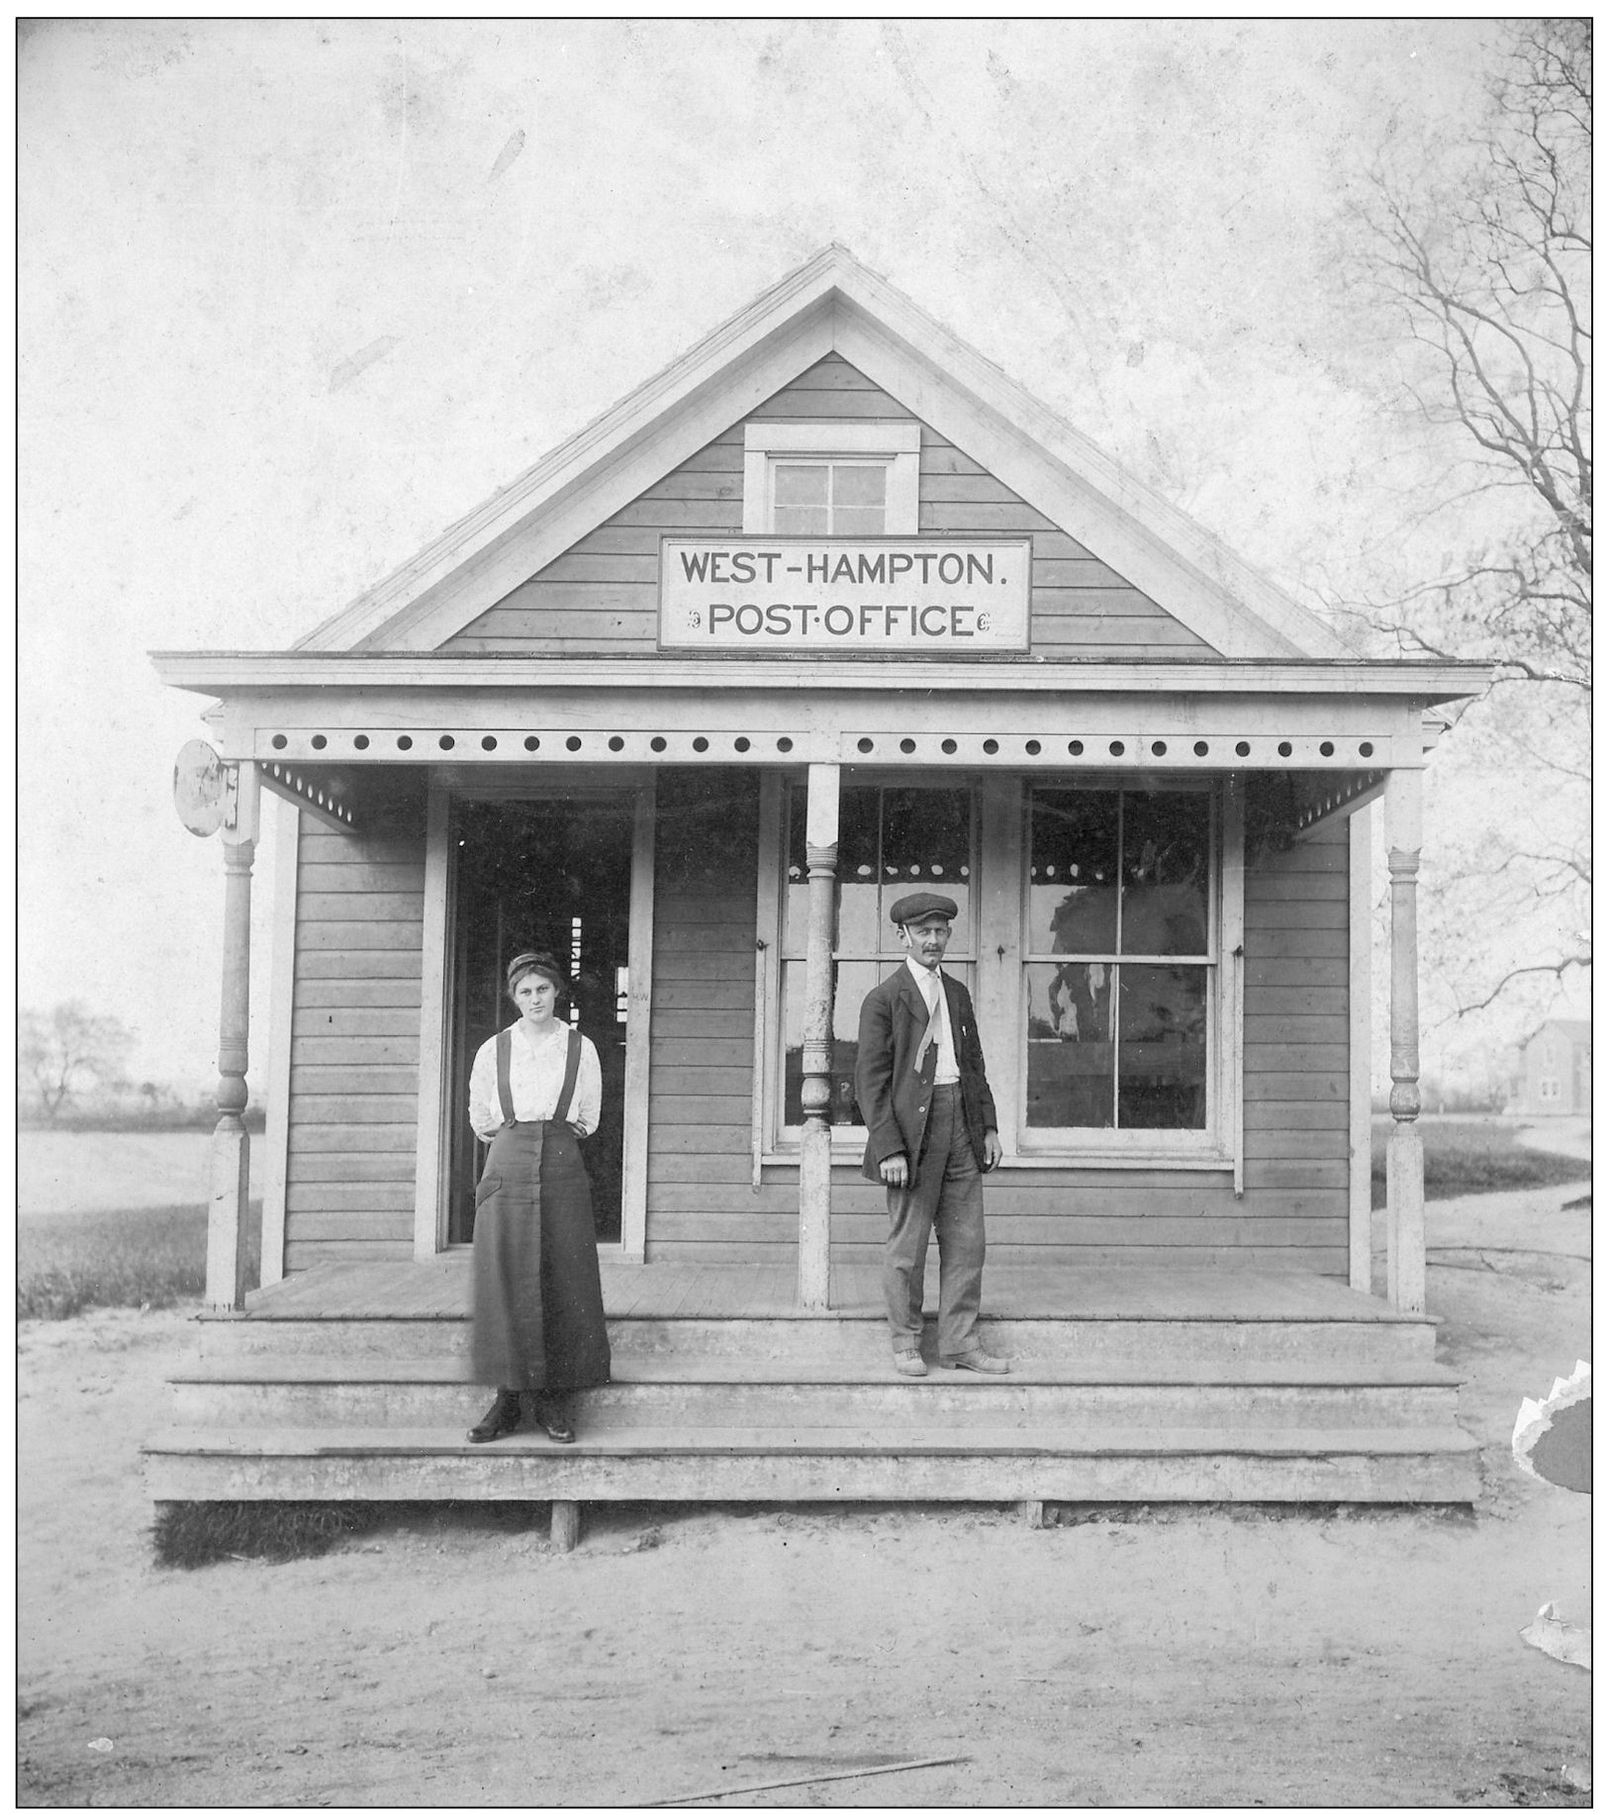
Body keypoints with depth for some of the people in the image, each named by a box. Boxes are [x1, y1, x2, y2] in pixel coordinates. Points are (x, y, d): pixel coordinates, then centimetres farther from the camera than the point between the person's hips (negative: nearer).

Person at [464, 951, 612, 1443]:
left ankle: (551, 1400, 4)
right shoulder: (493, 1051, 8)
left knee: (563, 1284, -2)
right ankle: (508, 1398, 2)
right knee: (505, 1284, -4)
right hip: (508, 1170, 0)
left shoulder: (580, 1049, 8)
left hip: (562, 1168, 0)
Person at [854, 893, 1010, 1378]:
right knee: (907, 1243, 1)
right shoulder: (883, 999, -5)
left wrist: (989, 1126, 12)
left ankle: (960, 1343, 14)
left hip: (961, 1128, 6)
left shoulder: (957, 993, 16)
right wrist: (888, 1148, -16)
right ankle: (906, 1343, 14)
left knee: (967, 1240, 6)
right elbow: (871, 1080, -9)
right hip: (912, 1131, -6)